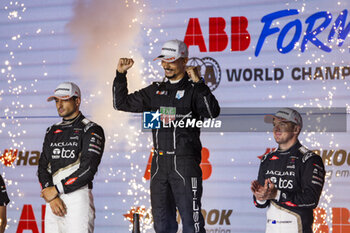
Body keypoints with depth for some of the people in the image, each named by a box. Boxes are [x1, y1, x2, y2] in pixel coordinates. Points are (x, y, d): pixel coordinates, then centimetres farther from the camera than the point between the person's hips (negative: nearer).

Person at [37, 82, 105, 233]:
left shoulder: (91, 130, 1)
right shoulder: (52, 132, 19)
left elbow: (88, 168, -10)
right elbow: (43, 167, 12)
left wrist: (57, 189, -9)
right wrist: (51, 197, -5)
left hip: (78, 196, -6)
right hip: (53, 199, 6)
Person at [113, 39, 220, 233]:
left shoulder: (193, 90, -2)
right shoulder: (156, 91, 15)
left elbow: (212, 113, -20)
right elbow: (121, 103, 20)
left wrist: (198, 83, -23)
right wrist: (120, 74, 10)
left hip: (185, 164, -6)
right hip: (159, 164, 6)